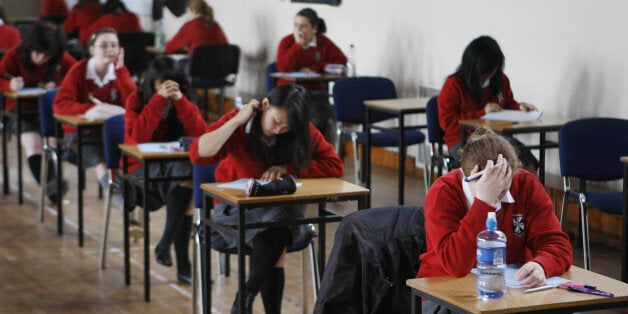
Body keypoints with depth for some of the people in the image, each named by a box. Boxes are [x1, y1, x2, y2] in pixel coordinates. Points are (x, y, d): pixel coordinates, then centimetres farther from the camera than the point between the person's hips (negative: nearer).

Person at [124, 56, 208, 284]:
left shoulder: (185, 102, 8)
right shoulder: (137, 100, -1)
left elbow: (200, 134, -10)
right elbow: (138, 136, -19)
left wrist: (180, 100, -18)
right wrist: (160, 99, -23)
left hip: (176, 163, 3)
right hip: (142, 166, -3)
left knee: (187, 175, -35)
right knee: (182, 177, -35)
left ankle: (165, 246, -27)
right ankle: (182, 264, -36)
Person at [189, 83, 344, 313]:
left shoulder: (302, 132, -2)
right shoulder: (237, 124, -10)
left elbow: (335, 166, -6)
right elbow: (198, 154, -23)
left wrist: (287, 169, -16)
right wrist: (237, 121, -24)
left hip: (282, 206, 2)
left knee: (273, 236, -35)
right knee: (275, 243, -33)